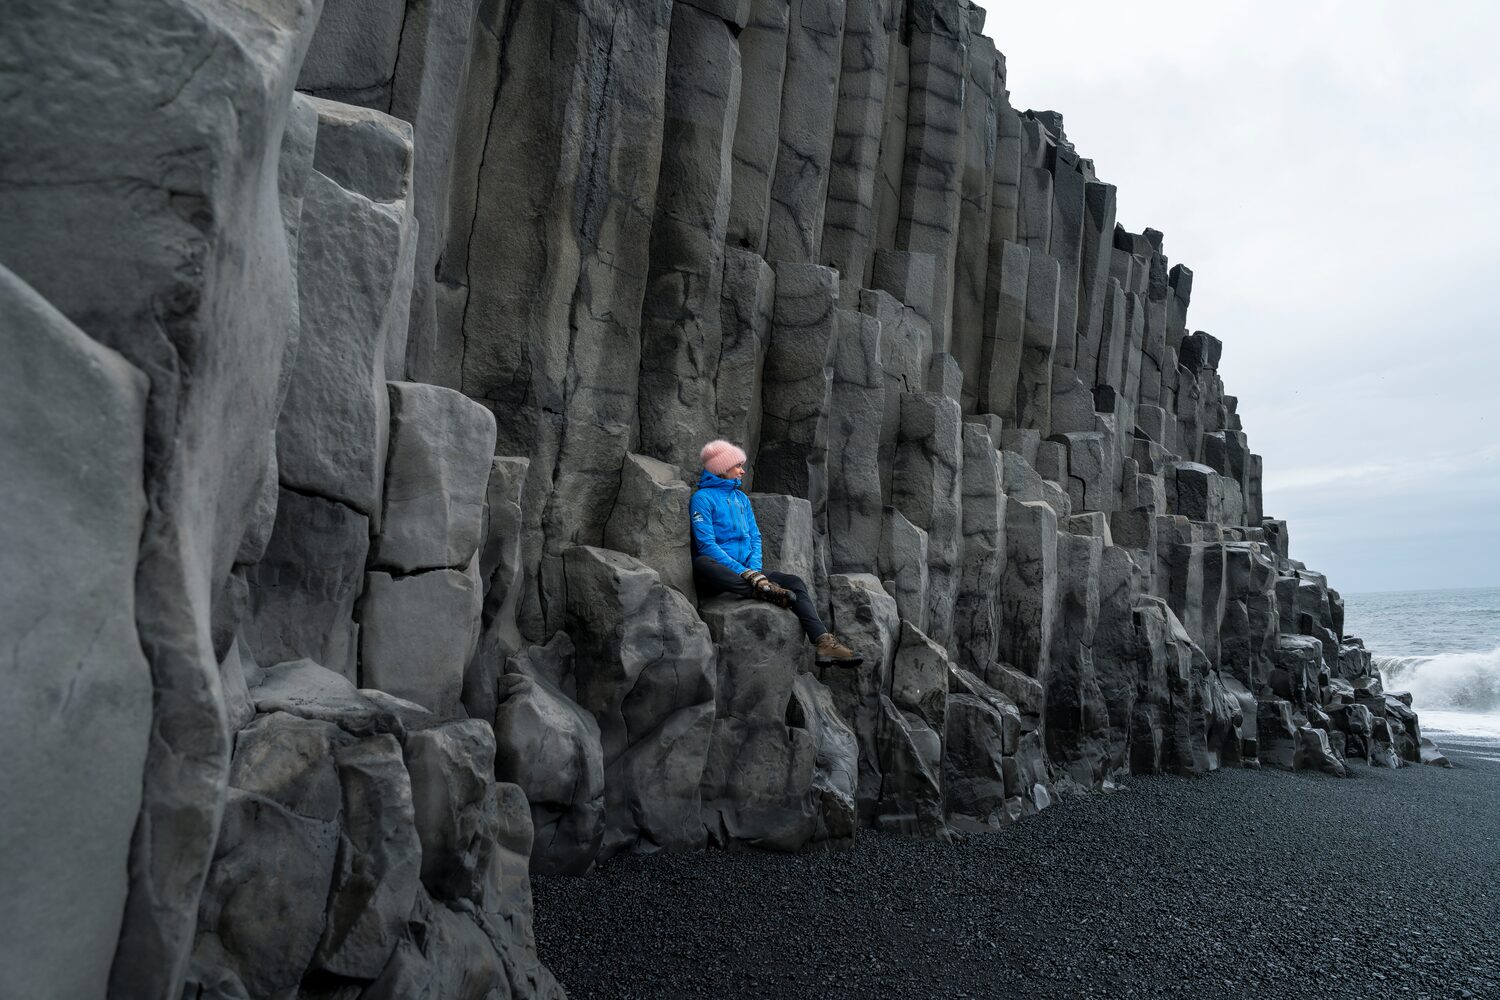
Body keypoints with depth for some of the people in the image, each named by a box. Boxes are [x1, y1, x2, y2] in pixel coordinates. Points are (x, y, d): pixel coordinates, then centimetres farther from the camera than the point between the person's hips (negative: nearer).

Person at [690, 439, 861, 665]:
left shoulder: (741, 498, 19)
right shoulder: (703, 498, -2)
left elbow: (755, 537, 14)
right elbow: (706, 544, -11)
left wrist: (754, 569, -6)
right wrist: (743, 572, -18)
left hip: (746, 571, 6)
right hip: (720, 573, -5)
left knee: (793, 581, -16)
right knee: (701, 563, -38)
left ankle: (823, 643, -30)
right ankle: (760, 590, -45)